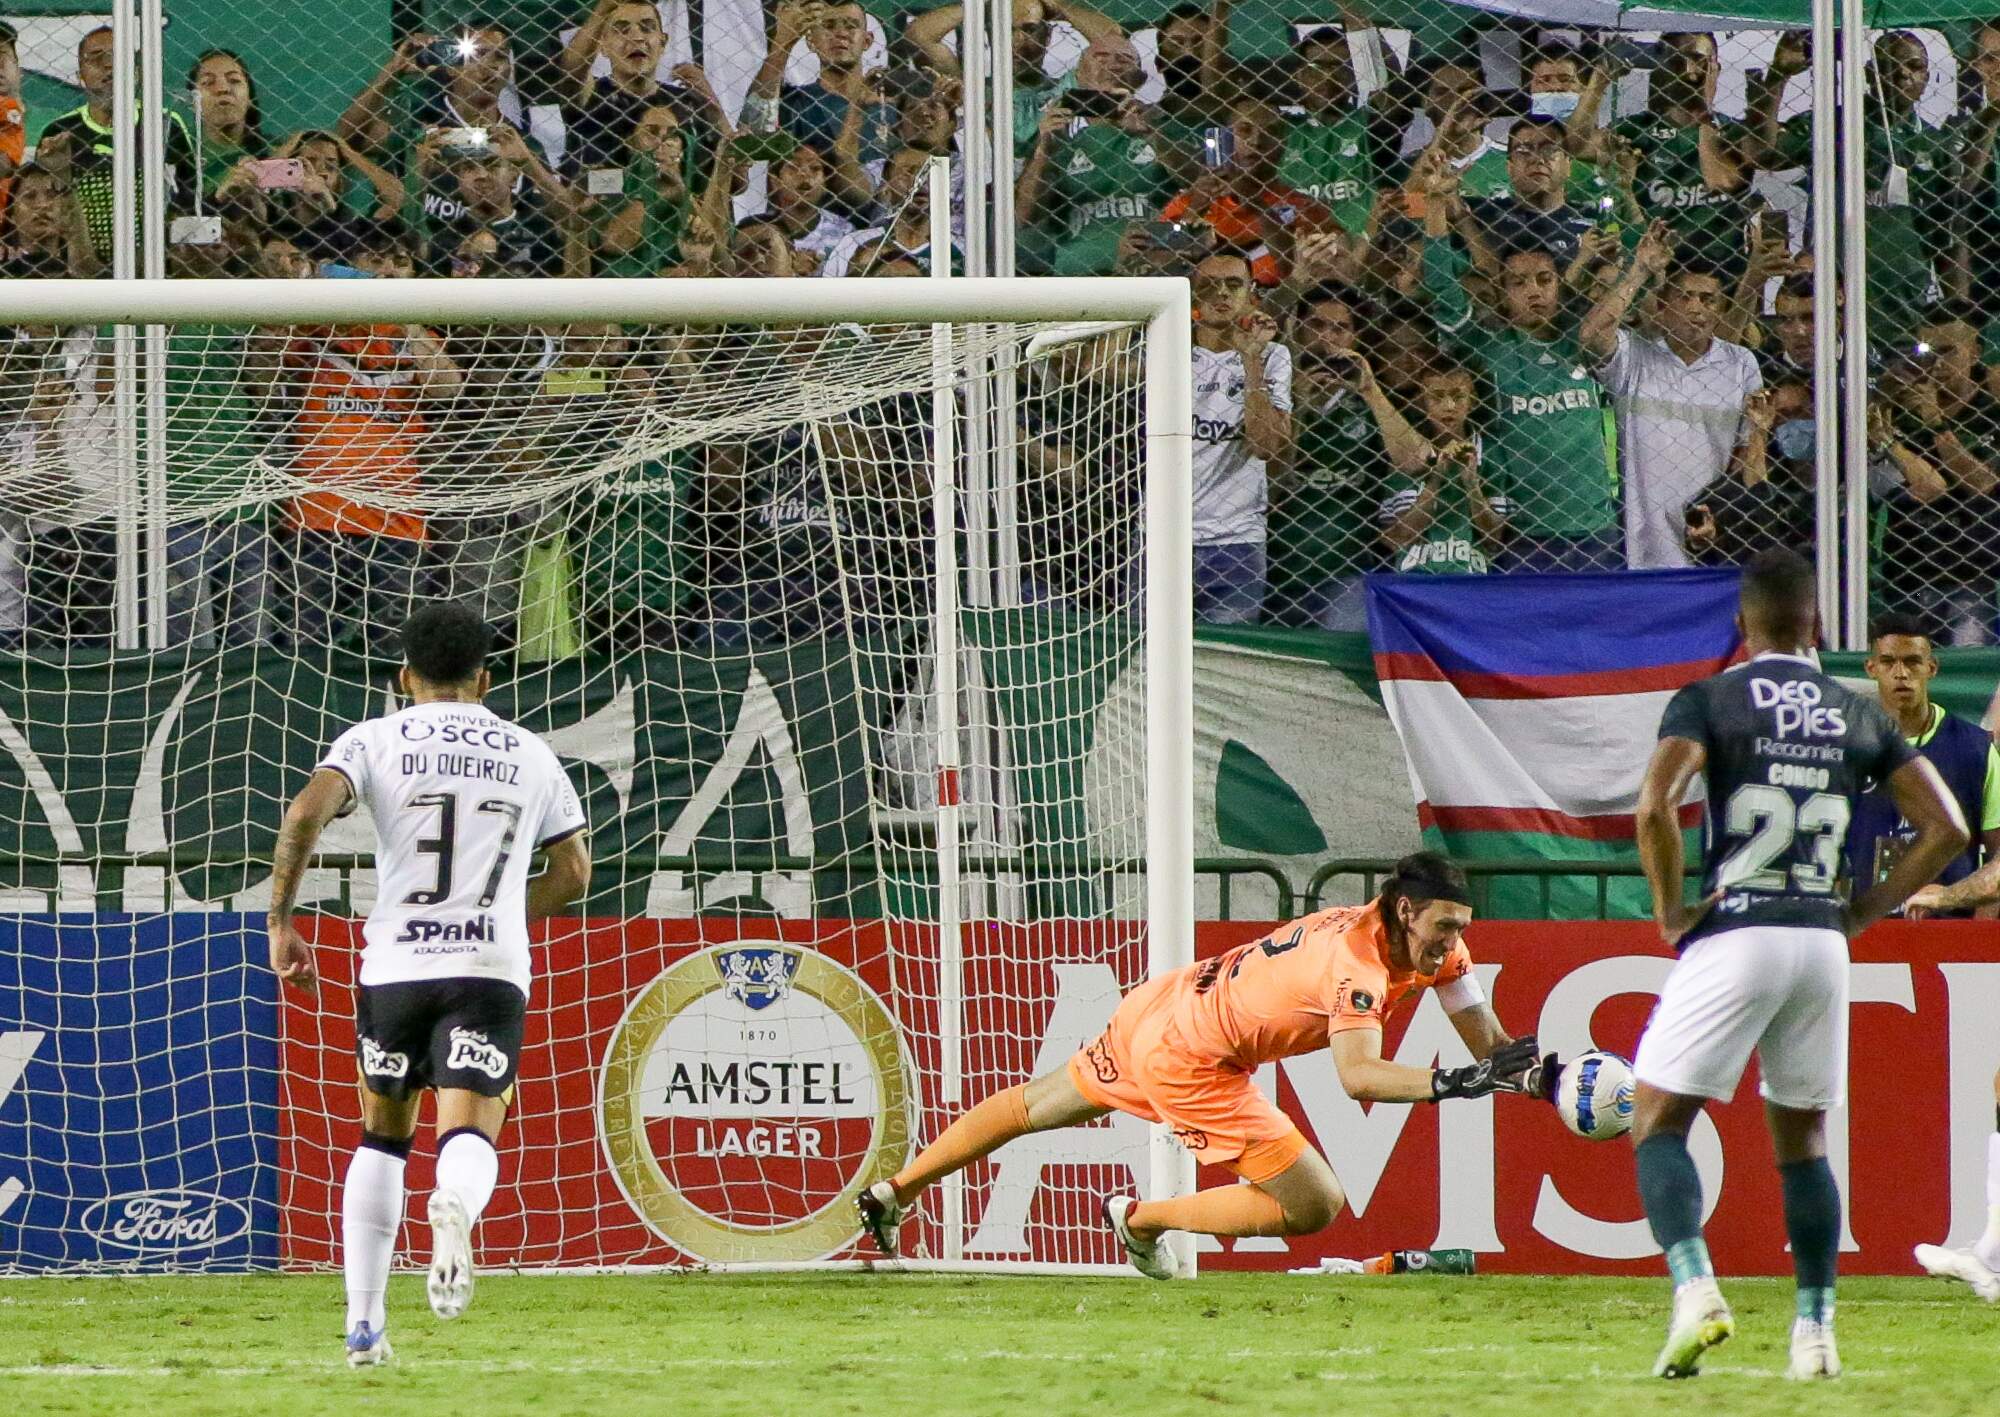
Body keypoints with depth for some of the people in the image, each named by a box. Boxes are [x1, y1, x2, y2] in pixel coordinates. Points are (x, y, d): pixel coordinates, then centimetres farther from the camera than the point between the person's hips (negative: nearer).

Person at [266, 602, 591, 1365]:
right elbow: (573, 872, 20)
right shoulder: (532, 756, 14)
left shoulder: (375, 740, 6)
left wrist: (282, 921, -4)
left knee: (383, 1136, 18)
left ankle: (364, 1323, 17)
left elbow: (306, 813, -11)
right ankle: (455, 1207, -47)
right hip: (493, 969, 0)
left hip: (395, 966, 0)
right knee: (470, 1136, -9)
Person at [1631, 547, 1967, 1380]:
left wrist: (1670, 910, -5)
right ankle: (1815, 1331, 15)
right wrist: (1864, 911, 13)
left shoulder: (1710, 701, -2)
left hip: (1734, 935, -4)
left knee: (1657, 1124, 2)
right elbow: (1945, 828, 7)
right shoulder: (1858, 716, 10)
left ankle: (1695, 1293, -20)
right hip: (1821, 940, 4)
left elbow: (1656, 805, -18)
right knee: (1802, 1137, 18)